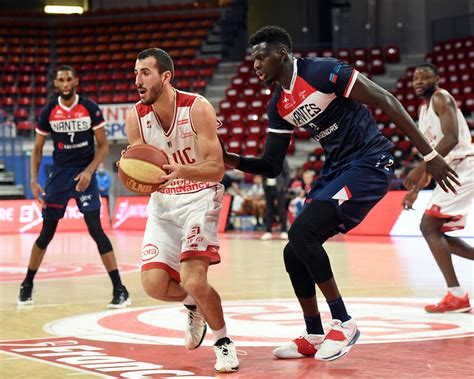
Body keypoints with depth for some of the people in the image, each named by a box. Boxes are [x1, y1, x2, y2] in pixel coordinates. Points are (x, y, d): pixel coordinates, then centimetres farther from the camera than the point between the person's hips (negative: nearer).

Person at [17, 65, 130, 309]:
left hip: (84, 174, -2)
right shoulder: (48, 112, -1)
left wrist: (89, 171, -17)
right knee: (46, 232, 5)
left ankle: (120, 289, -10)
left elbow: (103, 145, -3)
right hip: (59, 174, 2)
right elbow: (37, 150, 7)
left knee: (96, 229, -12)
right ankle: (27, 286, 21)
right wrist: (33, 181, -5)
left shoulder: (90, 108, -6)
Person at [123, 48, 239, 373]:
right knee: (153, 283, -9)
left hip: (200, 197, -4)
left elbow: (217, 169, -19)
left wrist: (182, 171, -39)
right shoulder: (136, 118, -7)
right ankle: (194, 304, 26)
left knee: (193, 279, -22)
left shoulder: (197, 108, -19)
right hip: (163, 201, 4)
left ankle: (224, 342, 4)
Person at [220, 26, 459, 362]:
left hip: (370, 164, -9)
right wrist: (229, 159, -4)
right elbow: (271, 167, 14)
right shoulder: (279, 105, 9)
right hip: (337, 170, 9)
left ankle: (344, 323, -9)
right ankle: (314, 338, 21)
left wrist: (430, 155, -17)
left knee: (301, 234, -21)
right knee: (294, 253, 6)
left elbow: (386, 101, -15)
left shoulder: (323, 72, -16)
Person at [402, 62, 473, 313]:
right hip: (450, 171, 10)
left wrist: (419, 169, -27)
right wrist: (416, 190, 19)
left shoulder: (441, 98, -9)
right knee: (436, 230, 12)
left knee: (429, 226, -15)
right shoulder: (424, 109, 20)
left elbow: (451, 138, -24)